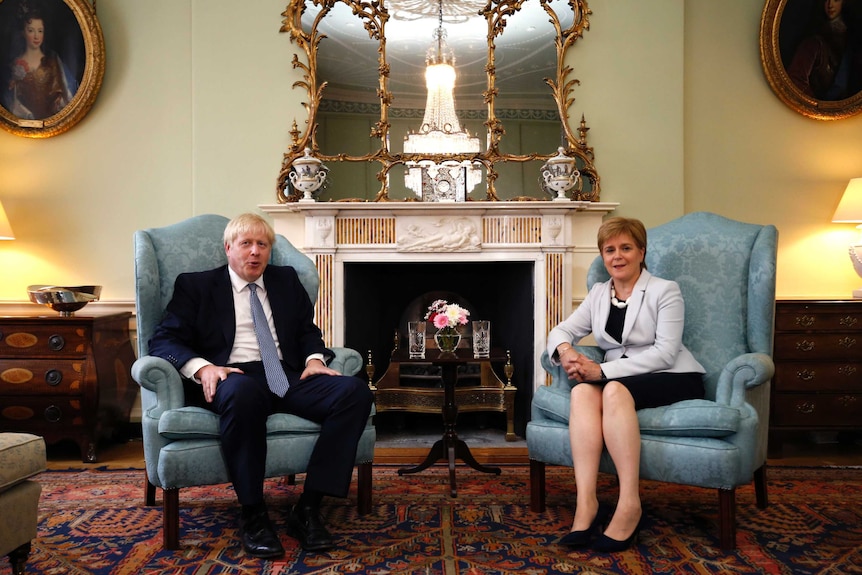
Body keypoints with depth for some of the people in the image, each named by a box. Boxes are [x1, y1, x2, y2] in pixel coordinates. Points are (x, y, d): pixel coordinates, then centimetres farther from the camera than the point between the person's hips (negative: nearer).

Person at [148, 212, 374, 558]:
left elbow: (308, 330, 24)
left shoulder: (286, 280, 24)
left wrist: (315, 358, 0)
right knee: (243, 392, -42)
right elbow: (163, 340, 4)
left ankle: (307, 508, -22)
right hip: (233, 377, -4)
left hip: (287, 376, 4)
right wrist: (202, 367, -16)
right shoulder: (196, 285, 13)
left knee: (355, 391, -24)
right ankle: (253, 515, -26)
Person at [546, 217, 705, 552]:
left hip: (673, 378, -4)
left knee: (614, 390, -36)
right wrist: (565, 350, -15)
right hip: (619, 378, 4)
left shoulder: (664, 291, -3)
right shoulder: (598, 293, 15)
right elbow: (562, 330, 11)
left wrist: (604, 370, -22)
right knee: (583, 390, -30)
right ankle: (586, 503, -39)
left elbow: (665, 352, -14)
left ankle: (629, 505, -37)